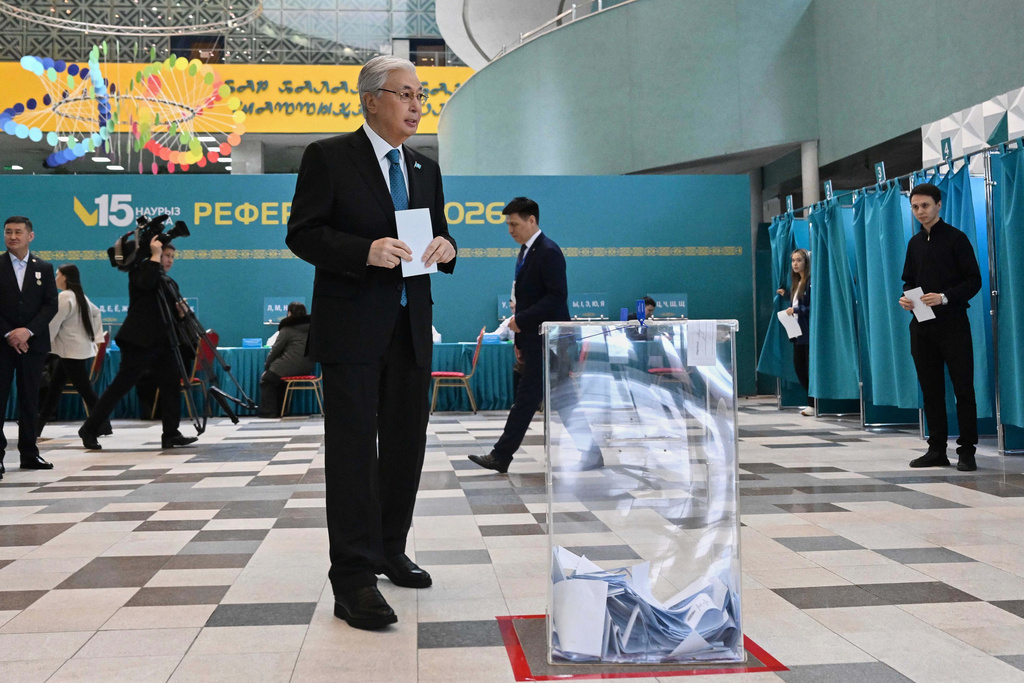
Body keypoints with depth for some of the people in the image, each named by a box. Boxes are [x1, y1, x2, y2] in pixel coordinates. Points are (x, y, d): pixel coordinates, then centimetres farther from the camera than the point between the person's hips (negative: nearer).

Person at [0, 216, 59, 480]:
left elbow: (51, 305, 2)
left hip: (33, 342, 2)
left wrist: (28, 330, -12)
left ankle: (29, 454, 12)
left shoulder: (44, 268, 9)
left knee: (30, 399, 6)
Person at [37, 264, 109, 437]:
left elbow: (54, 323, -16)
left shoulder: (64, 296, -16)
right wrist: (95, 336, 22)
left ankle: (103, 426, -3)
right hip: (79, 349, 10)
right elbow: (96, 313, 24)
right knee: (53, 388, 13)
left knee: (85, 390, -6)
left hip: (72, 351, -10)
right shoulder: (80, 296, 13)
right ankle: (37, 427, 19)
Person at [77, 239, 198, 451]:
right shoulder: (138, 272, -1)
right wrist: (155, 254, -16)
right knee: (120, 386, -5)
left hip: (162, 342, 7)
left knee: (172, 385, -2)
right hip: (139, 341, -7)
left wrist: (181, 312, -2)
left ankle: (171, 434, 0)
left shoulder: (170, 283, 18)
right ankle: (89, 429, 5)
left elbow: (173, 313, 20)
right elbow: (147, 282, -25)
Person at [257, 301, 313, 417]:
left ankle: (269, 411, 8)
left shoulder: (287, 329, -8)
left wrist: (266, 366, 10)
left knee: (266, 380, 14)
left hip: (290, 367, -7)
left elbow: (275, 350, -5)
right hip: (308, 368, 7)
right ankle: (281, 410, 23)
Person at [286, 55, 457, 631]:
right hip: (353, 327, -6)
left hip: (411, 328, 7)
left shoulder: (425, 170, 17)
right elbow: (302, 233, -8)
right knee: (353, 449, -6)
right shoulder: (329, 157, -2)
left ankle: (390, 551, 28)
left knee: (406, 445, 12)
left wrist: (446, 249, -4)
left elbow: (438, 237, 21)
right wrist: (365, 251, -22)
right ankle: (354, 577, -1)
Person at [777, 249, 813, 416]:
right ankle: (812, 401, 19)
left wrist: (796, 310, -17)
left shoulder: (811, 282, -11)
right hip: (798, 332, 9)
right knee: (798, 366, 9)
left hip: (809, 332, -9)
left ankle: (813, 404, 5)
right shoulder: (796, 283, 15)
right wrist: (785, 294, 31)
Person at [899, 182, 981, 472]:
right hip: (922, 326, 5)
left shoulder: (955, 238, -2)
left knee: (963, 388, -3)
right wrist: (906, 298, -1)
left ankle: (967, 451, 3)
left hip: (952, 323, -5)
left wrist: (945, 297, -20)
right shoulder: (914, 243, 14)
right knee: (931, 390, 7)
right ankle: (937, 450, 14)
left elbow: (974, 281, -6)